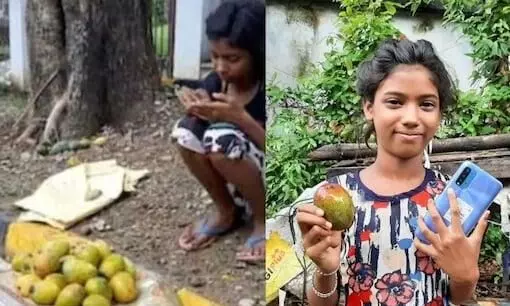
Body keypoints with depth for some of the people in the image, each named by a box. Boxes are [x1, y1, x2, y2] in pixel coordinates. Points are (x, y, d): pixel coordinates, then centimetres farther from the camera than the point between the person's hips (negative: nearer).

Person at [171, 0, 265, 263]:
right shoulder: (216, 82, -7)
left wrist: (240, 118, -34)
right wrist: (196, 107, -24)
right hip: (241, 190, 6)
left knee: (222, 138, -30)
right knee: (187, 129, -17)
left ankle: (263, 221, -9)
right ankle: (227, 213, 1)